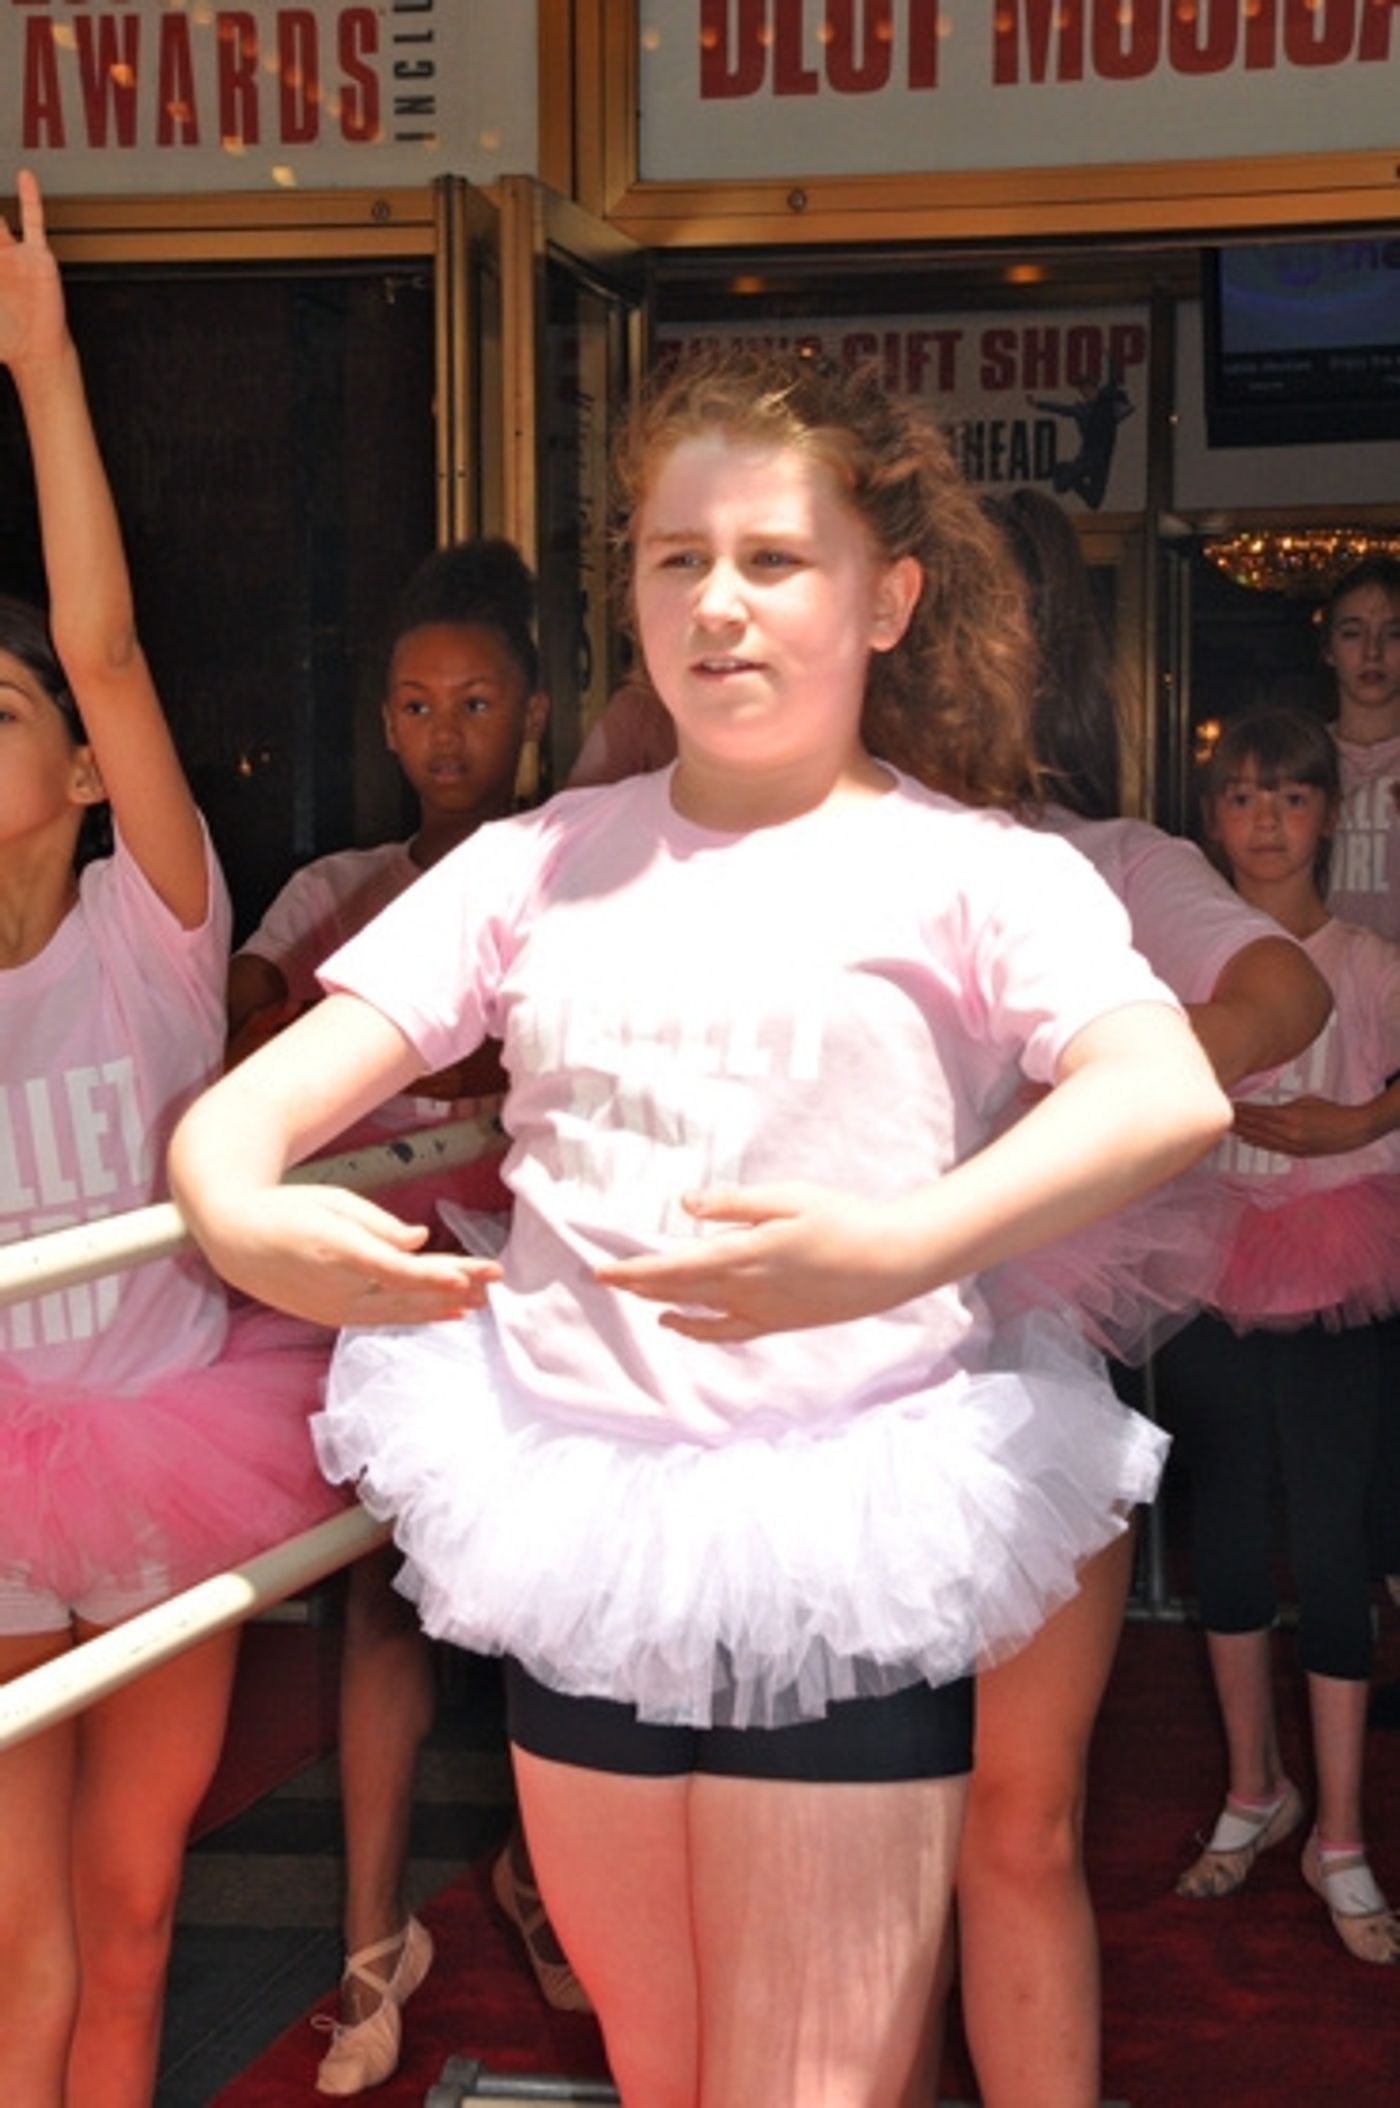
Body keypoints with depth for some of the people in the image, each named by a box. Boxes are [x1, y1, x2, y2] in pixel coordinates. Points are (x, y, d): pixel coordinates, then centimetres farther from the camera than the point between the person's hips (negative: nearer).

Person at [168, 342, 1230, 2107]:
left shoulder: (967, 870, -3)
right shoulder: (538, 863, 8)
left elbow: (1171, 1093, -22)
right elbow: (249, 1102, 1)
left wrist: (910, 1243, -38)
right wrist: (240, 1215, -23)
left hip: (841, 1558, -4)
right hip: (576, 1545, 4)